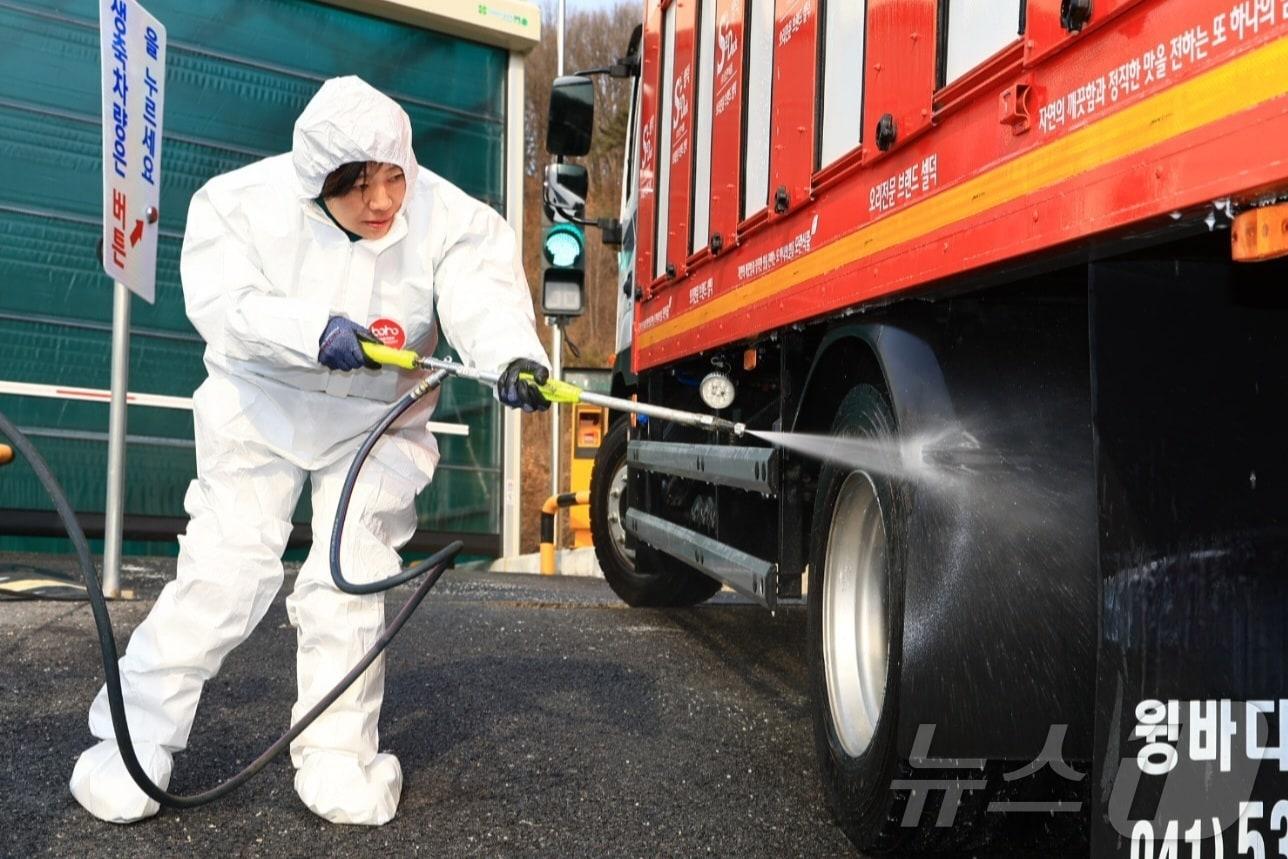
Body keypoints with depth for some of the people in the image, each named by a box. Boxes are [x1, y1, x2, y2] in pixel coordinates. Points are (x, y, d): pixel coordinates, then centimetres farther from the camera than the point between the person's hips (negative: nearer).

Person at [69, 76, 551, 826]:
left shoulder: (448, 217, -17)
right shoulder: (244, 202, -14)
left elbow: (484, 297, -33)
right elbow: (223, 306, -24)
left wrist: (514, 355, -55)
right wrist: (313, 330, -42)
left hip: (378, 422, 1)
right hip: (260, 406, 0)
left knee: (350, 582, -2)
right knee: (225, 570, -5)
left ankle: (337, 759, 13)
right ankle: (134, 741, 12)